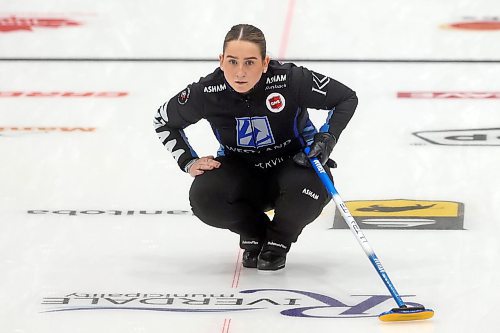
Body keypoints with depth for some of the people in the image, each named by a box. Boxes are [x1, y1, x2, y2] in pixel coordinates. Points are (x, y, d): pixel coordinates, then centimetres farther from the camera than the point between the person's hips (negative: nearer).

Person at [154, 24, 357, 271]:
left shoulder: (290, 80, -27)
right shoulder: (207, 92, -20)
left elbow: (347, 98, -12)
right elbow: (164, 121, 1)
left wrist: (328, 137, -24)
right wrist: (189, 162, -8)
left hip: (294, 162, -2)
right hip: (241, 171, 2)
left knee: (306, 190, -37)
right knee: (203, 198, -28)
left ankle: (278, 241, -1)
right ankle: (254, 234, 6)